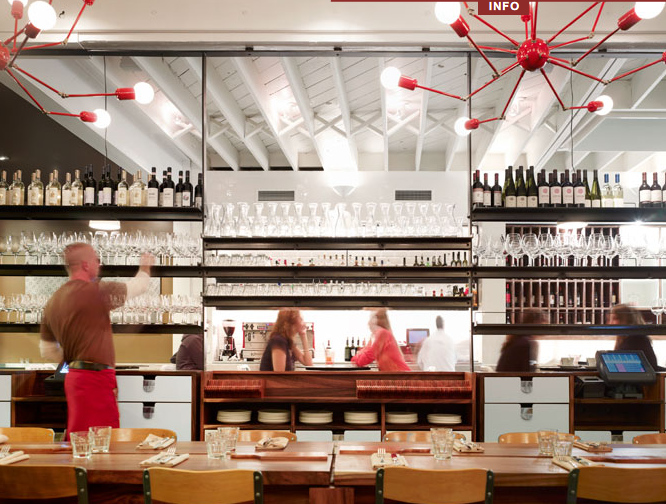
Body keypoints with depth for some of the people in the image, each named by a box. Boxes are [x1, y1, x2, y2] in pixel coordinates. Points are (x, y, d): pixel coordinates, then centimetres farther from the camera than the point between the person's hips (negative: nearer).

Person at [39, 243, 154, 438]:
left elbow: (47, 350, 19)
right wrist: (145, 266, 22)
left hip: (75, 376, 9)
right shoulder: (95, 292, -12)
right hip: (95, 379, -9)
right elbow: (140, 285, 2)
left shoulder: (53, 301, 13)